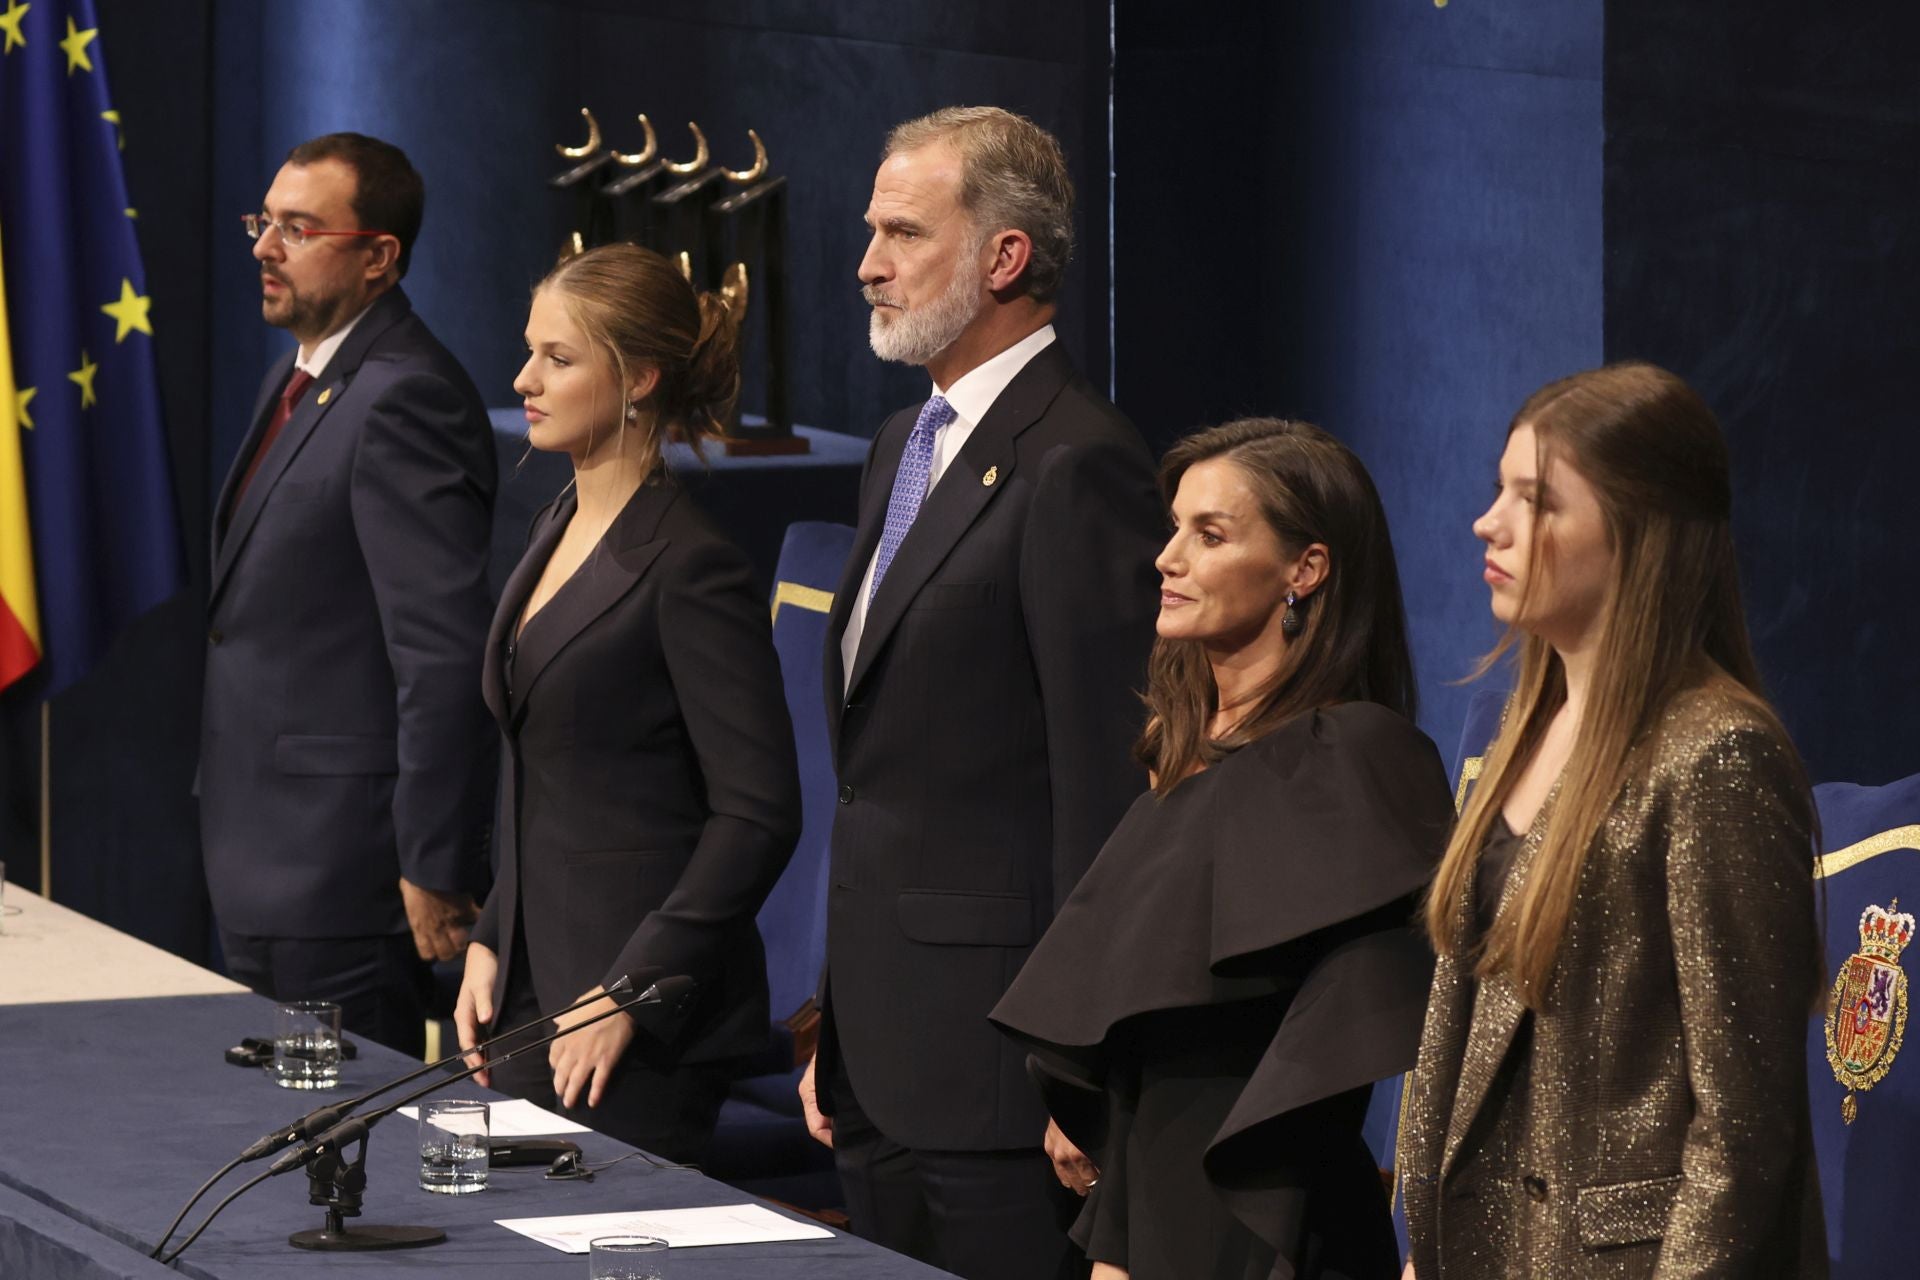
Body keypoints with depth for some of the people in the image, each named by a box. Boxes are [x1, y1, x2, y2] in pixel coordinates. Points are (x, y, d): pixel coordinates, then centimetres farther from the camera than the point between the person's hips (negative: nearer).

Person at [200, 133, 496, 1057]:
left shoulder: (404, 402, -18)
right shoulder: (299, 382, 15)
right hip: (262, 871, 10)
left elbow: (444, 657, -22)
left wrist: (435, 872, -22)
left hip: (341, 875, -10)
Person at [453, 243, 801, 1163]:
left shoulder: (690, 567, -14)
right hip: (537, 987, 8)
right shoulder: (559, 531, 13)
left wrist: (632, 991, -20)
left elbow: (758, 812, -17)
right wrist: (491, 941, 12)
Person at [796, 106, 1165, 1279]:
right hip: (885, 1061, 9)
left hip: (993, 1058, -9)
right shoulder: (906, 447, 17)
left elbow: (1107, 788, -17)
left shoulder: (1078, 467, -14)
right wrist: (838, 1033, 19)